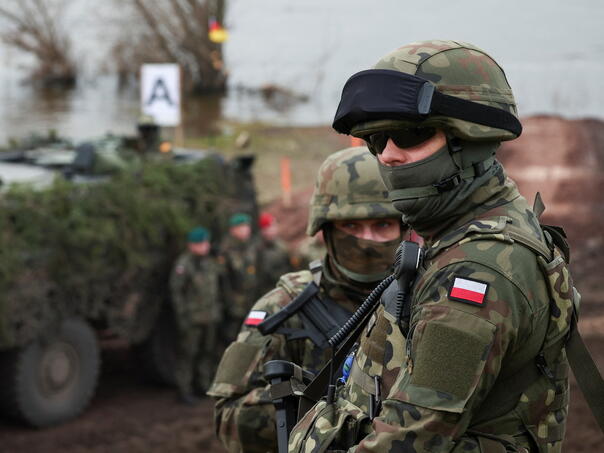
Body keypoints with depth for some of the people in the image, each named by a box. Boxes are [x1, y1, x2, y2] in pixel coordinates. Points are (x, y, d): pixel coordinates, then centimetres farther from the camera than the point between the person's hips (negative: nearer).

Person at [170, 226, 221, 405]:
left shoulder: (209, 262, 11)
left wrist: (218, 310, 17)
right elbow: (176, 291, -13)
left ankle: (204, 385, 25)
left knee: (208, 351, 13)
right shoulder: (183, 264, -12)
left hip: (210, 317, 7)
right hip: (192, 318, -7)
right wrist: (182, 316, -15)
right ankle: (185, 390, 4)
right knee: (188, 353, -2)